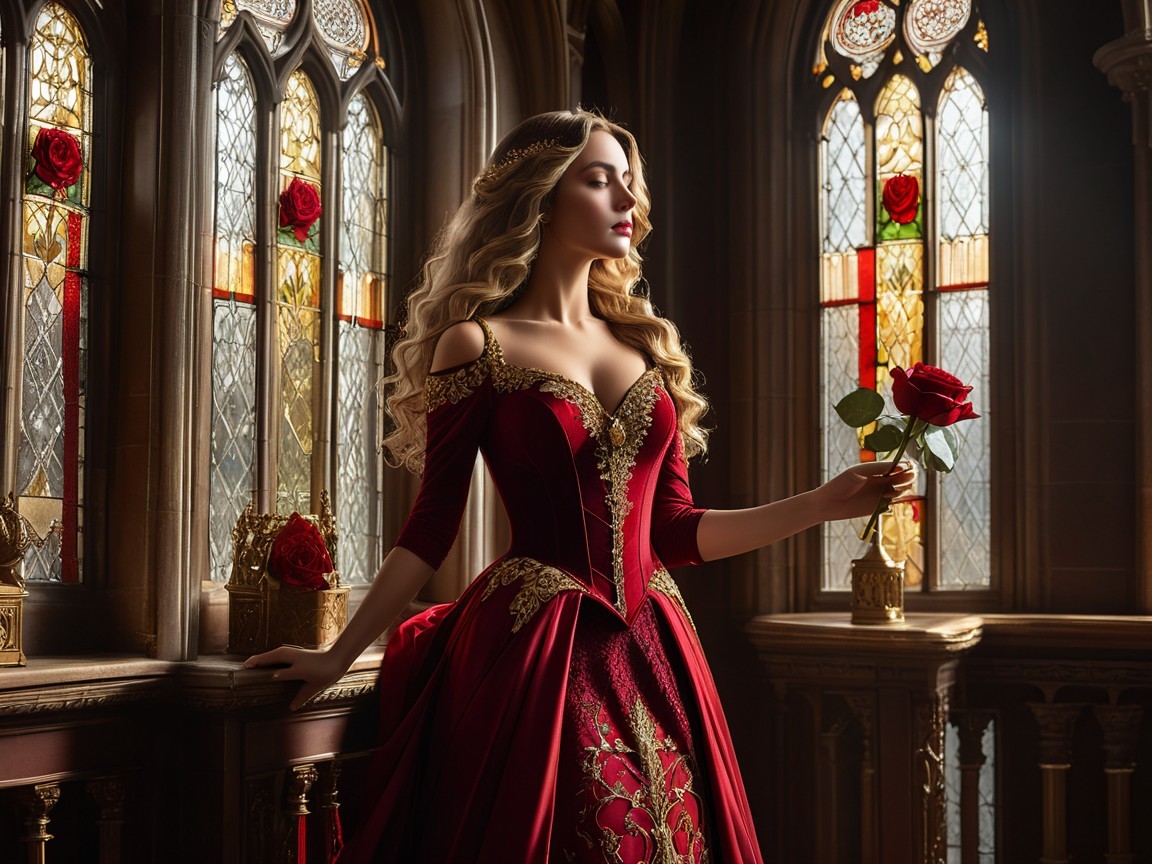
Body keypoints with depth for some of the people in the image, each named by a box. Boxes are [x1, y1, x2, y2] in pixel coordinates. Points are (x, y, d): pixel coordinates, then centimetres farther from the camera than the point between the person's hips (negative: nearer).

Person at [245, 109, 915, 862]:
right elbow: (433, 526, -1)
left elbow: (673, 530, 10)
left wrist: (825, 503, 3)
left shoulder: (648, 347, 12)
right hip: (529, 652, -5)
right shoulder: (479, 344, -3)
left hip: (653, 654, 5)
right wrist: (338, 657, -4)